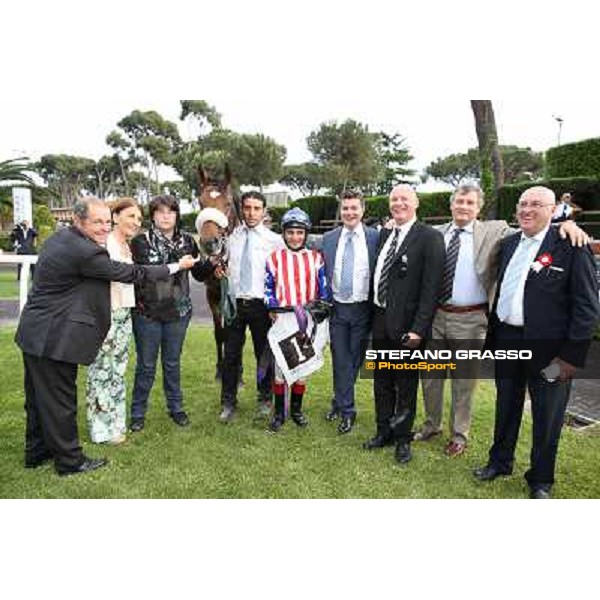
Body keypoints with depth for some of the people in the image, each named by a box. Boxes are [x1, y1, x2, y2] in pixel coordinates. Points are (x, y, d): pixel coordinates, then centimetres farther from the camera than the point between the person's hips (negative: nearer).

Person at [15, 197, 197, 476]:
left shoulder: (59, 236, 5)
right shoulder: (85, 253, -23)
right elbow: (129, 273, -17)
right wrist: (177, 266, -8)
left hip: (34, 333, 10)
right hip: (54, 338, -10)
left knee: (39, 396, 21)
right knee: (60, 400, 4)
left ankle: (37, 451, 37)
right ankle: (69, 460, 19)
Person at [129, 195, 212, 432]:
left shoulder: (187, 241, 4)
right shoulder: (141, 241, -5)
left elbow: (199, 275, 6)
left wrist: (212, 262, -11)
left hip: (178, 312, 2)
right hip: (147, 313, -2)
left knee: (173, 363, 16)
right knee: (146, 365, 8)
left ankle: (176, 407, 31)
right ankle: (138, 412, 24)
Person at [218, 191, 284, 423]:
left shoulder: (274, 240, -2)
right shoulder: (231, 236, 5)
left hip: (260, 304, -1)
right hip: (234, 302, 2)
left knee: (264, 353, 11)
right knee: (231, 355, 7)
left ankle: (265, 399, 30)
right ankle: (228, 403, 22)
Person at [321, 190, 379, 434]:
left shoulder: (375, 237, -4)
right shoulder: (328, 238, 4)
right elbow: (323, 274, 10)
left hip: (362, 308, -1)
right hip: (337, 307, 2)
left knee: (354, 360, 10)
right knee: (340, 360, 8)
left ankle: (340, 402, 28)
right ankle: (346, 410, 22)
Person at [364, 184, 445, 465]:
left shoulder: (429, 237, -10)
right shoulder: (384, 235, 11)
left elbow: (431, 287, -15)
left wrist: (418, 328, -19)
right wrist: (374, 314, 8)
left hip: (406, 325, -6)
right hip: (380, 320, 6)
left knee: (406, 384, 10)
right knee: (382, 381, 17)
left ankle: (403, 439, 28)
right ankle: (384, 432, 35)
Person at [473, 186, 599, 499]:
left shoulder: (571, 246, -11)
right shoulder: (508, 244, 7)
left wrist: (572, 354, -15)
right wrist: (492, 338, 11)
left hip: (547, 347, -5)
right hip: (507, 340, 5)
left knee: (546, 416, 10)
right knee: (506, 407, 19)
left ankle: (540, 480, 30)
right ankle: (500, 461, 40)